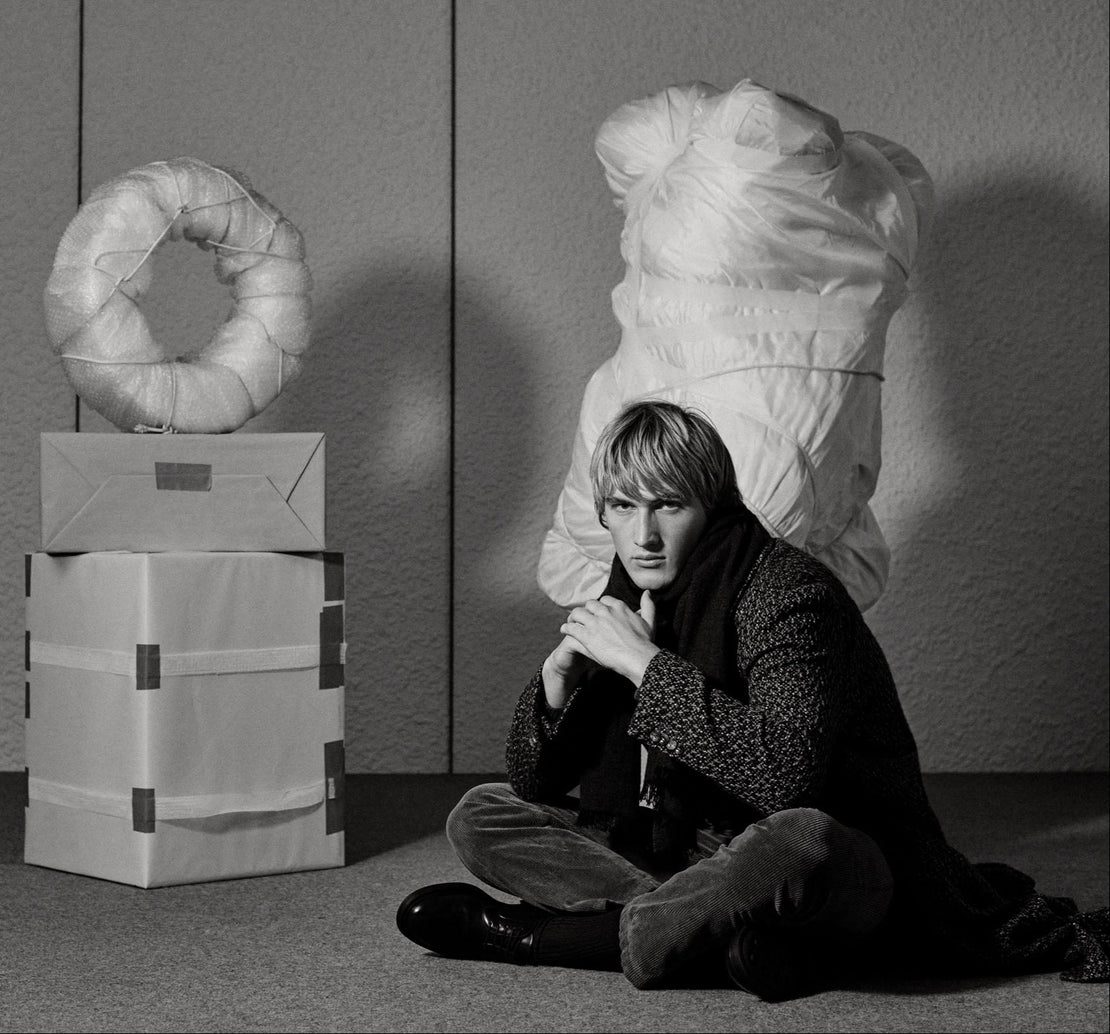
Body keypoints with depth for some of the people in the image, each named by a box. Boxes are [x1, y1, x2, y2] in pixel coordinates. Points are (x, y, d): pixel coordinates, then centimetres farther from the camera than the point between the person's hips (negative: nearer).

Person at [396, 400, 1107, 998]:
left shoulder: (788, 595, -18)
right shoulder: (634, 602, 3)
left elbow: (786, 771, -36)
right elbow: (534, 783, 5)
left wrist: (644, 662, -28)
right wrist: (560, 671, -15)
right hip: (690, 854, 8)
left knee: (798, 840, -43)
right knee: (481, 817, 0)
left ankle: (552, 934, -21)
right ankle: (717, 936, -20)